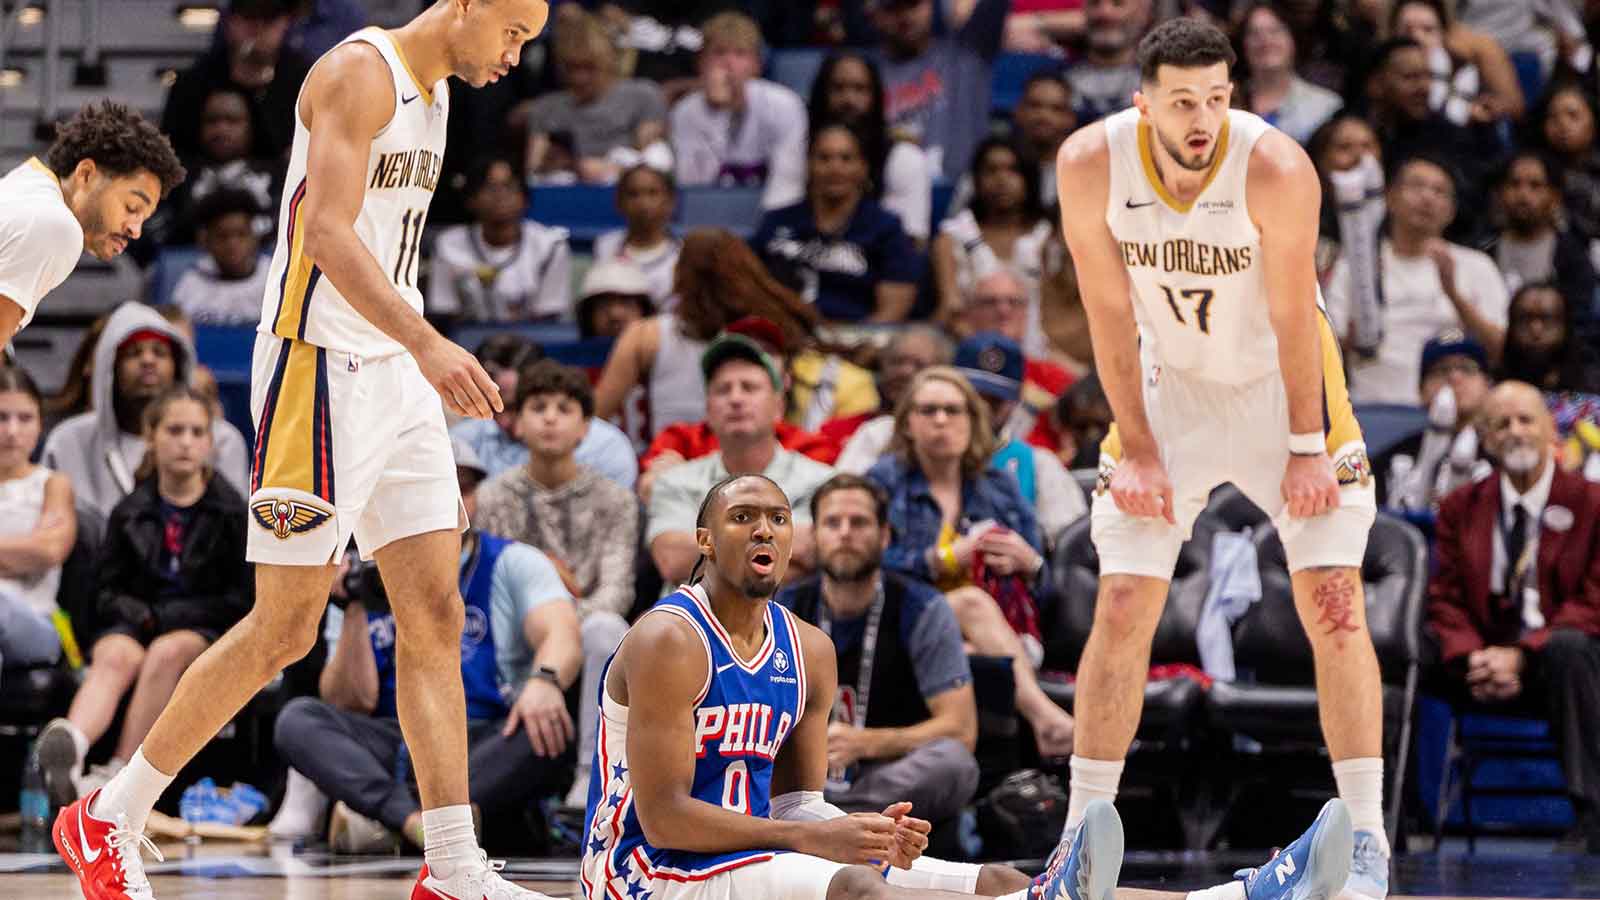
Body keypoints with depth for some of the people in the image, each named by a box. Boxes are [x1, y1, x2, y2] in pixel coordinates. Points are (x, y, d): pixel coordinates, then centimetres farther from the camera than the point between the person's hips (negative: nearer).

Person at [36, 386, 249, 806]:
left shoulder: (232, 513, 8)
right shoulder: (130, 513, 14)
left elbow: (241, 600, 4)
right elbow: (105, 589, 16)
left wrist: (171, 615, -8)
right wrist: (134, 610, -8)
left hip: (203, 630, -1)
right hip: (137, 623, 1)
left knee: (167, 652, -37)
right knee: (116, 657, -35)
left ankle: (118, 774, -41)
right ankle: (70, 745, -67)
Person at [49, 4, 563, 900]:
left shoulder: (434, 88, 16)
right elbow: (326, 230, -25)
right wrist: (427, 343, -34)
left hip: (396, 376, 9)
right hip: (319, 369, -9)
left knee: (437, 617, 2)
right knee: (286, 627, -6)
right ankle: (108, 818, 6)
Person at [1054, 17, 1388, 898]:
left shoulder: (1275, 169, -27)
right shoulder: (1090, 164, -20)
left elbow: (1292, 317, -18)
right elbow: (1112, 316, -11)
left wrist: (1306, 448, -13)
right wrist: (1137, 450, -10)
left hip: (1282, 385, -2)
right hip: (1168, 386, 2)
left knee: (1335, 609, -8)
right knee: (1121, 609, -3)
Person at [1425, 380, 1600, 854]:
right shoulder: (1461, 507, 14)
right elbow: (1445, 599, 7)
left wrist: (1523, 655, -20)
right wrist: (1471, 659, -16)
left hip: (1559, 658, -3)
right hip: (1484, 672, 3)